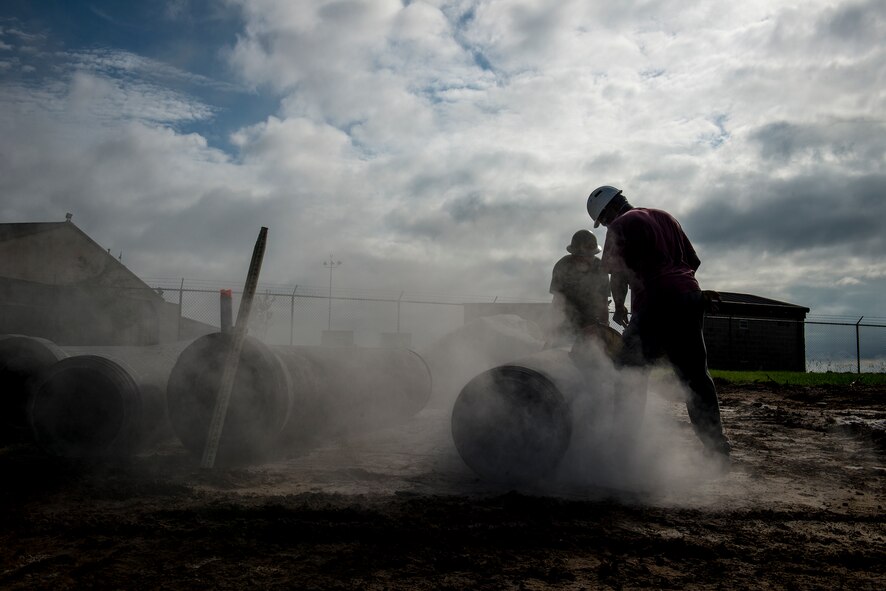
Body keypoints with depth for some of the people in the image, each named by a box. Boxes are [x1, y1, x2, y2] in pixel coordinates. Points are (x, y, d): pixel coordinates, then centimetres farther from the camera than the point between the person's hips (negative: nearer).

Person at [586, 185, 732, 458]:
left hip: (656, 302, -7)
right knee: (695, 374, 12)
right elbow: (693, 261, 24)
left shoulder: (620, 225, 3)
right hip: (690, 296, 7)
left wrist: (619, 307, 8)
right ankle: (716, 443, 15)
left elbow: (618, 272, -5)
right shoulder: (666, 218, 24)